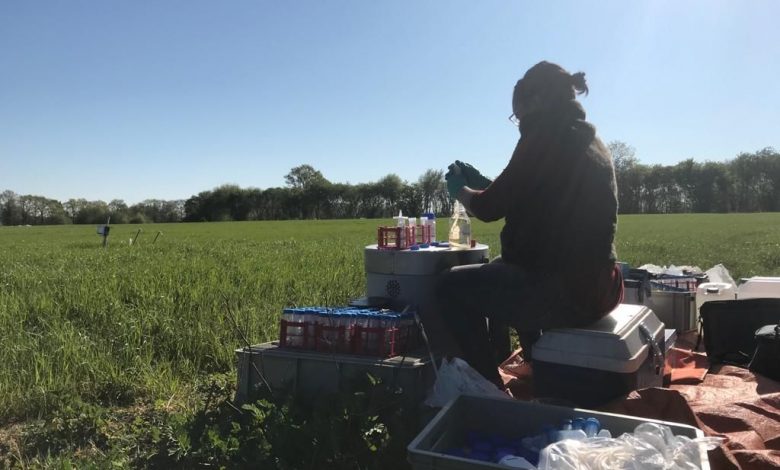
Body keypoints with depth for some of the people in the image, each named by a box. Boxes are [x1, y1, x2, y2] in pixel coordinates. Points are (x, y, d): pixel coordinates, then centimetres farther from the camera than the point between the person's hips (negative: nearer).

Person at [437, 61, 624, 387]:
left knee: (452, 285, 3)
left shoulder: (545, 139, -14)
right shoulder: (591, 142, 13)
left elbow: (489, 209, -9)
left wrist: (460, 190, 13)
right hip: (597, 286, 10)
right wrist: (483, 184, 24)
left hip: (564, 290, -10)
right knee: (500, 271, 32)